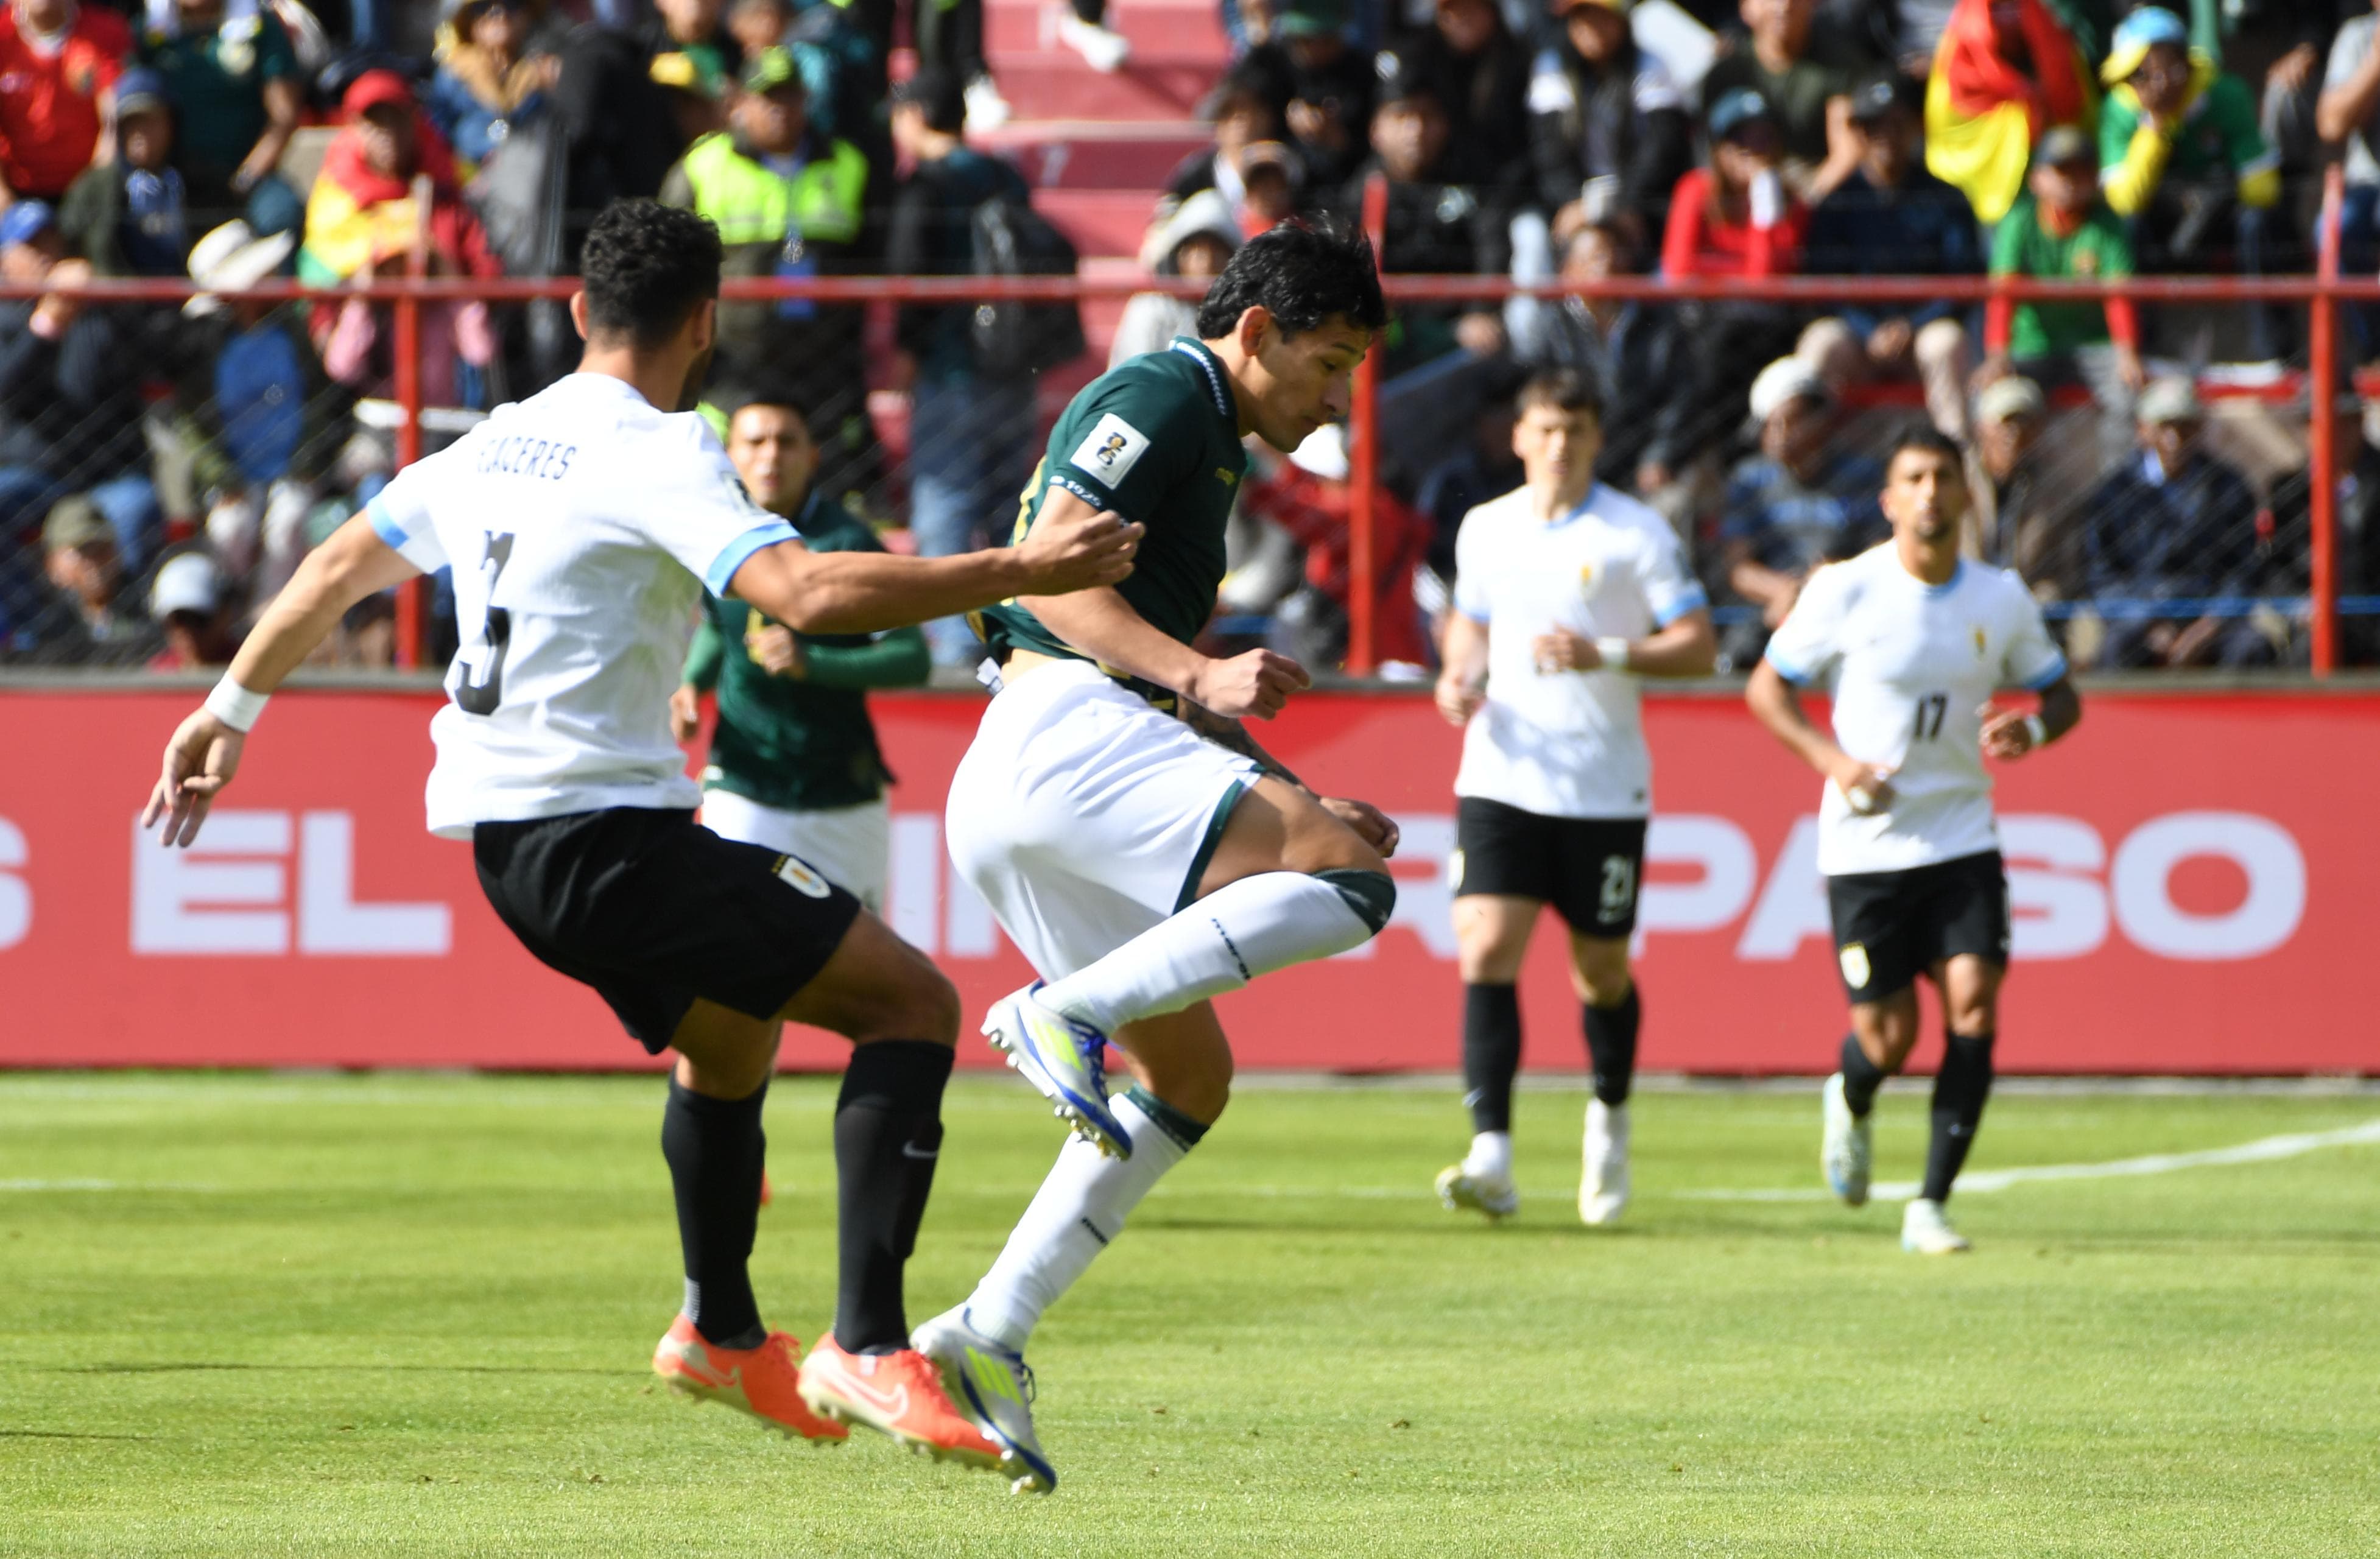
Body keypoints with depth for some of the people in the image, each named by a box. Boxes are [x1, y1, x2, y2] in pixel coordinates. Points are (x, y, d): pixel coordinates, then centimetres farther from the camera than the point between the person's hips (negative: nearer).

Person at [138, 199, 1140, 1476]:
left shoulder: (493, 445, 13)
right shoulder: (657, 456, -13)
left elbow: (335, 569, 25)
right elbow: (809, 593, -27)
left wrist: (230, 712, 38)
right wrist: (1017, 571, -24)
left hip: (504, 836, 9)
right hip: (604, 830, -9)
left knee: (730, 1038, 31)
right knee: (910, 1001, -8)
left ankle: (721, 1332, 45)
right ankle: (868, 1350, -18)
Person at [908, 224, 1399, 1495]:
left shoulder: (1206, 444, 28)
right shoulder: (1161, 398, -2)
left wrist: (1298, 800, 26)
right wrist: (1199, 676, -23)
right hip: (1063, 734, -10)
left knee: (1189, 1077, 12)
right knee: (1350, 884, -21)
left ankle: (987, 1339, 5)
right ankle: (1066, 1011, -25)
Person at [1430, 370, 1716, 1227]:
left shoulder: (1636, 534, -4)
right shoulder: (1484, 529, 8)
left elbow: (1699, 646, -5)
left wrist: (1606, 656, -20)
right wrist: (1461, 677, 2)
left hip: (1604, 792, -2)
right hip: (1502, 779, 2)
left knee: (1602, 972, 9)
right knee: (1486, 953, -15)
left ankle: (1609, 1119, 38)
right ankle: (1491, 1158, -21)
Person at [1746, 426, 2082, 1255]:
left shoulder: (2002, 599, 1)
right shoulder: (1846, 592, -8)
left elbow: (2060, 693, 13)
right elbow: (1766, 688, 1)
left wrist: (2034, 728, -11)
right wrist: (1830, 758, -14)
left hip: (1962, 839, 2)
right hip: (1865, 843, -2)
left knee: (1975, 1003, -15)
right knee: (1888, 1037, -2)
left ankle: (1930, 1205, -7)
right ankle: (1851, 1103, 38)